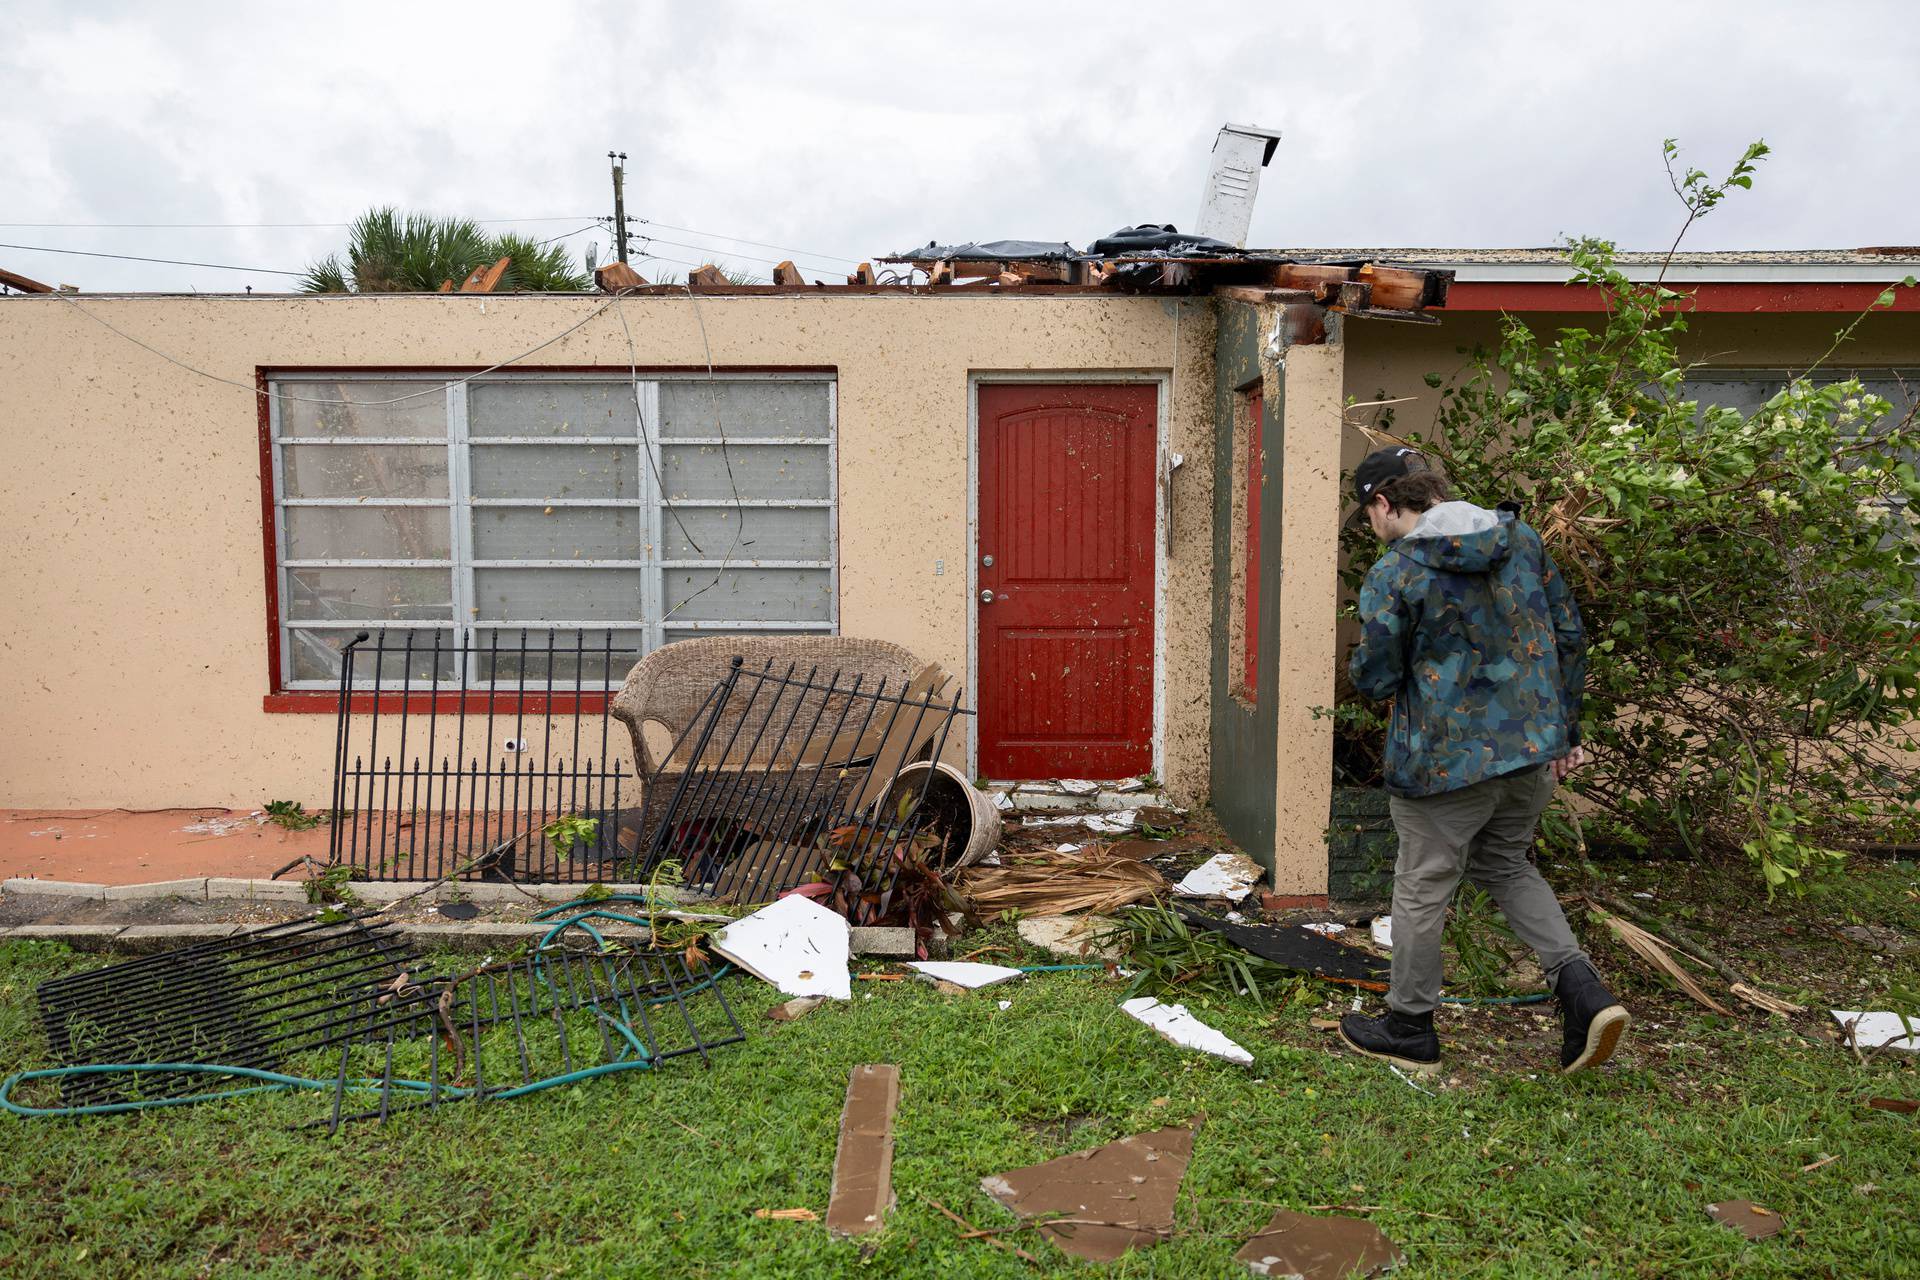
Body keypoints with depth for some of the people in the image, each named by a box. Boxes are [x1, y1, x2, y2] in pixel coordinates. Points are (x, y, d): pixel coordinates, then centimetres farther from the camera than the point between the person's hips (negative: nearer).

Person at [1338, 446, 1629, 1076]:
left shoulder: (1394, 574, -15)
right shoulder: (1522, 539, 3)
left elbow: (1375, 680, -12)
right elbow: (1569, 638, 8)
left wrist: (1366, 658, 11)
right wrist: (1566, 731, 16)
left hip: (1446, 760, -6)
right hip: (1533, 747, 7)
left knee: (1422, 889, 10)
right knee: (1503, 862, 27)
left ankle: (1409, 1028, 26)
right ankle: (1582, 989, 14)